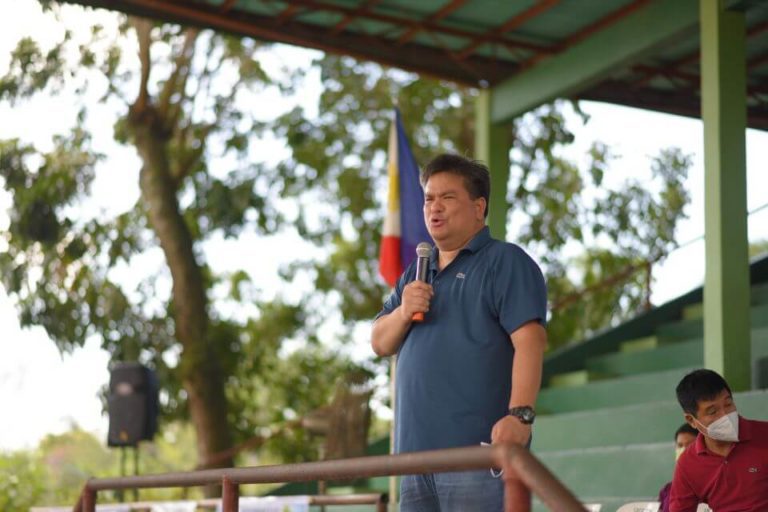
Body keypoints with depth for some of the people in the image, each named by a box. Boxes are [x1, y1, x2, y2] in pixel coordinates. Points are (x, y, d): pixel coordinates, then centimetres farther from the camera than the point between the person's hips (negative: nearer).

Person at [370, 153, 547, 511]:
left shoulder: (505, 262, 0)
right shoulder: (416, 274, 24)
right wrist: (403, 312, -2)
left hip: (478, 447, -7)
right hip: (416, 449, 7)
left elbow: (529, 341, -12)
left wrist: (520, 414, -25)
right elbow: (380, 344, 20)